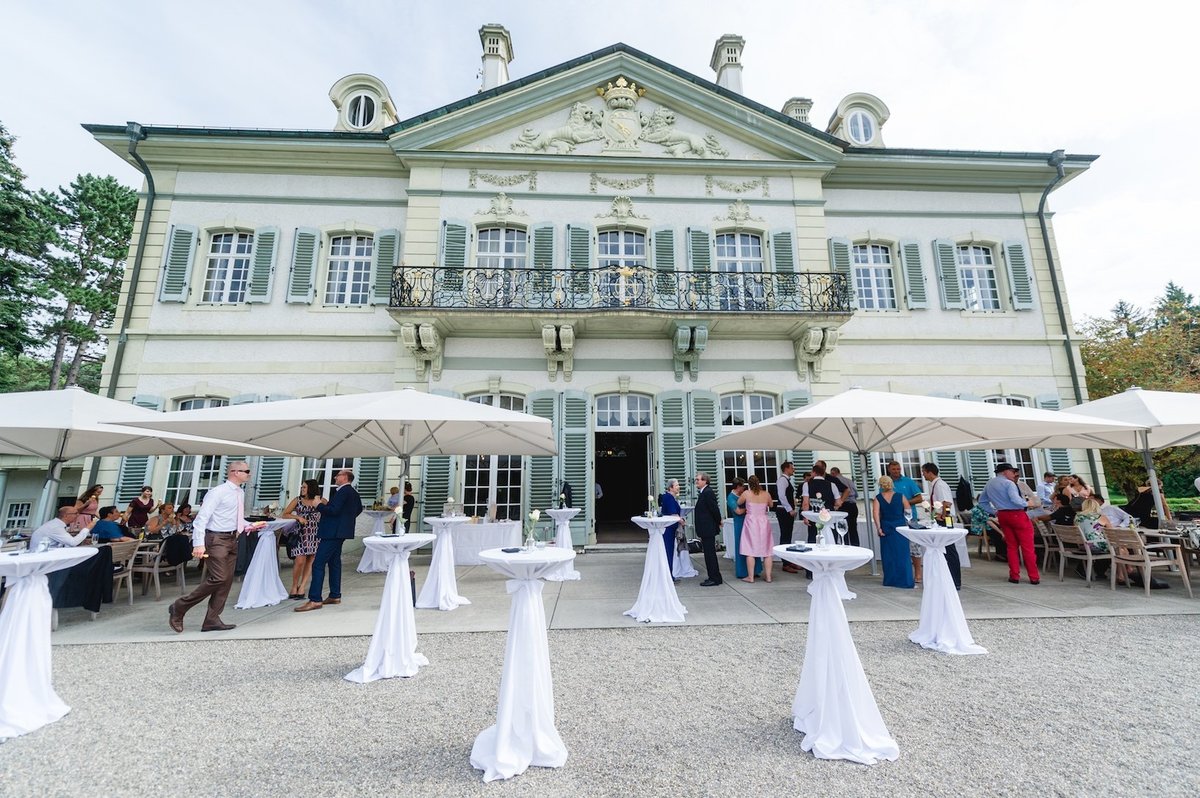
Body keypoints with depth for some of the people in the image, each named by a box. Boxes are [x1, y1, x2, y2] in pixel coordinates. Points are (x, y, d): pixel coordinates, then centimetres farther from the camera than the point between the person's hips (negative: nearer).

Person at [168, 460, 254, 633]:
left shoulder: (240, 493, 11)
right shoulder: (217, 492, -13)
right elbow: (202, 518, -18)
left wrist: (247, 526, 8)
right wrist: (199, 544, -24)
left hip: (232, 539, 8)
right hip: (217, 539, -8)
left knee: (227, 581, 8)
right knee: (218, 578, -13)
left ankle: (212, 620, 16)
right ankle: (179, 608, 7)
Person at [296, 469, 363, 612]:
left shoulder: (343, 491, -16)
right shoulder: (353, 492, 13)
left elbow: (333, 510, -23)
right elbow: (359, 509, 26)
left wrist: (320, 505, -10)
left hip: (333, 531, -10)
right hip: (340, 531, 10)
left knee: (318, 564, -8)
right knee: (334, 562, 16)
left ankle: (315, 600, -7)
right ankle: (335, 596, 22)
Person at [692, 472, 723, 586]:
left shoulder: (708, 492, -18)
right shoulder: (704, 492, 13)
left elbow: (715, 509, -20)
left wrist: (718, 522, -7)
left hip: (708, 528, -10)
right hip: (706, 529, 10)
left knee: (710, 554, -3)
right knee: (709, 553, 15)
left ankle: (714, 578, 6)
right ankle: (714, 577, 24)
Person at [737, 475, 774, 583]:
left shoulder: (746, 493, -9)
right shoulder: (766, 494, -2)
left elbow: (738, 503, 7)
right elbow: (770, 506, 16)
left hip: (751, 523, -2)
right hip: (764, 523, 3)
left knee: (750, 551, 2)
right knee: (767, 551, 10)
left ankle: (750, 577, 6)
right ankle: (768, 576, 14)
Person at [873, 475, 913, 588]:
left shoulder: (877, 498, -4)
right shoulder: (900, 496, -4)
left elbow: (875, 513, -12)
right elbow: (908, 510, 0)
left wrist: (879, 528, -7)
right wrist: (906, 521, 16)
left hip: (886, 528, 0)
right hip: (900, 527, 0)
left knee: (888, 555, 10)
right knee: (902, 554, 7)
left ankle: (890, 580, 16)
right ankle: (905, 580, 8)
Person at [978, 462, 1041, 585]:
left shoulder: (988, 484, 10)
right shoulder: (1008, 483, -12)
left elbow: (982, 502, 15)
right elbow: (1016, 500, -23)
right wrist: (1027, 504, -5)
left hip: (1002, 515, 6)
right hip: (1017, 515, -6)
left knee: (1011, 546, 13)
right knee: (1027, 547, 2)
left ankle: (1014, 576, 14)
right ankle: (1034, 577, 7)